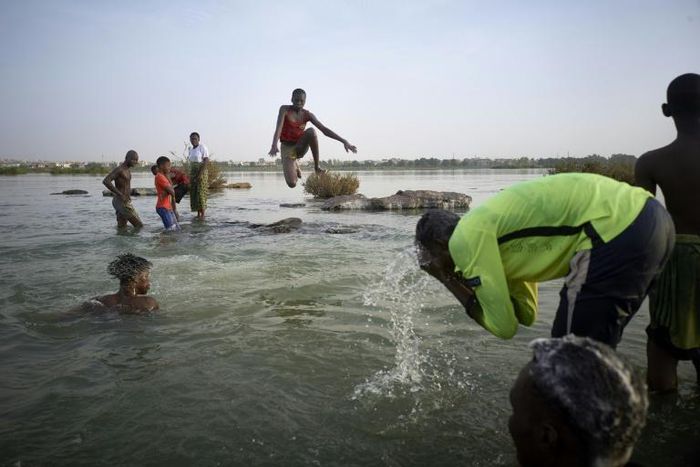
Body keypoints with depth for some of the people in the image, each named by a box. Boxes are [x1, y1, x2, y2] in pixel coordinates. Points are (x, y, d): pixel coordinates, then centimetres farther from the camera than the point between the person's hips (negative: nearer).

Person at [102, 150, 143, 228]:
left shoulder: (128, 169, 14)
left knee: (121, 228, 10)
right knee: (139, 226, -7)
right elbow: (105, 181, -27)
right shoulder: (119, 169, -14)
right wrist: (120, 194, -26)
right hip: (121, 202, -9)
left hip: (126, 202, 9)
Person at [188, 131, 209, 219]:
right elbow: (191, 163, 18)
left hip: (201, 172, -8)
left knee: (201, 193, -10)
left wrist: (201, 173, -23)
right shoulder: (191, 149, 14)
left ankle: (203, 215, -5)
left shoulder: (202, 147, -10)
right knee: (194, 193, 6)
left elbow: (206, 161, -17)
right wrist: (190, 175, 13)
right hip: (193, 173, 8)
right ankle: (198, 214, 12)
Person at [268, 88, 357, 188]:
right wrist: (274, 145, -43)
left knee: (311, 131, -32)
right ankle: (295, 167, 22)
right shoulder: (284, 109, -11)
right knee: (292, 184, -19)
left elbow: (324, 130, -12)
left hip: (300, 147, 1)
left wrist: (344, 141, -23)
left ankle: (317, 166, -17)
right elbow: (278, 128, -24)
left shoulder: (307, 115, -5)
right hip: (287, 148, -1)